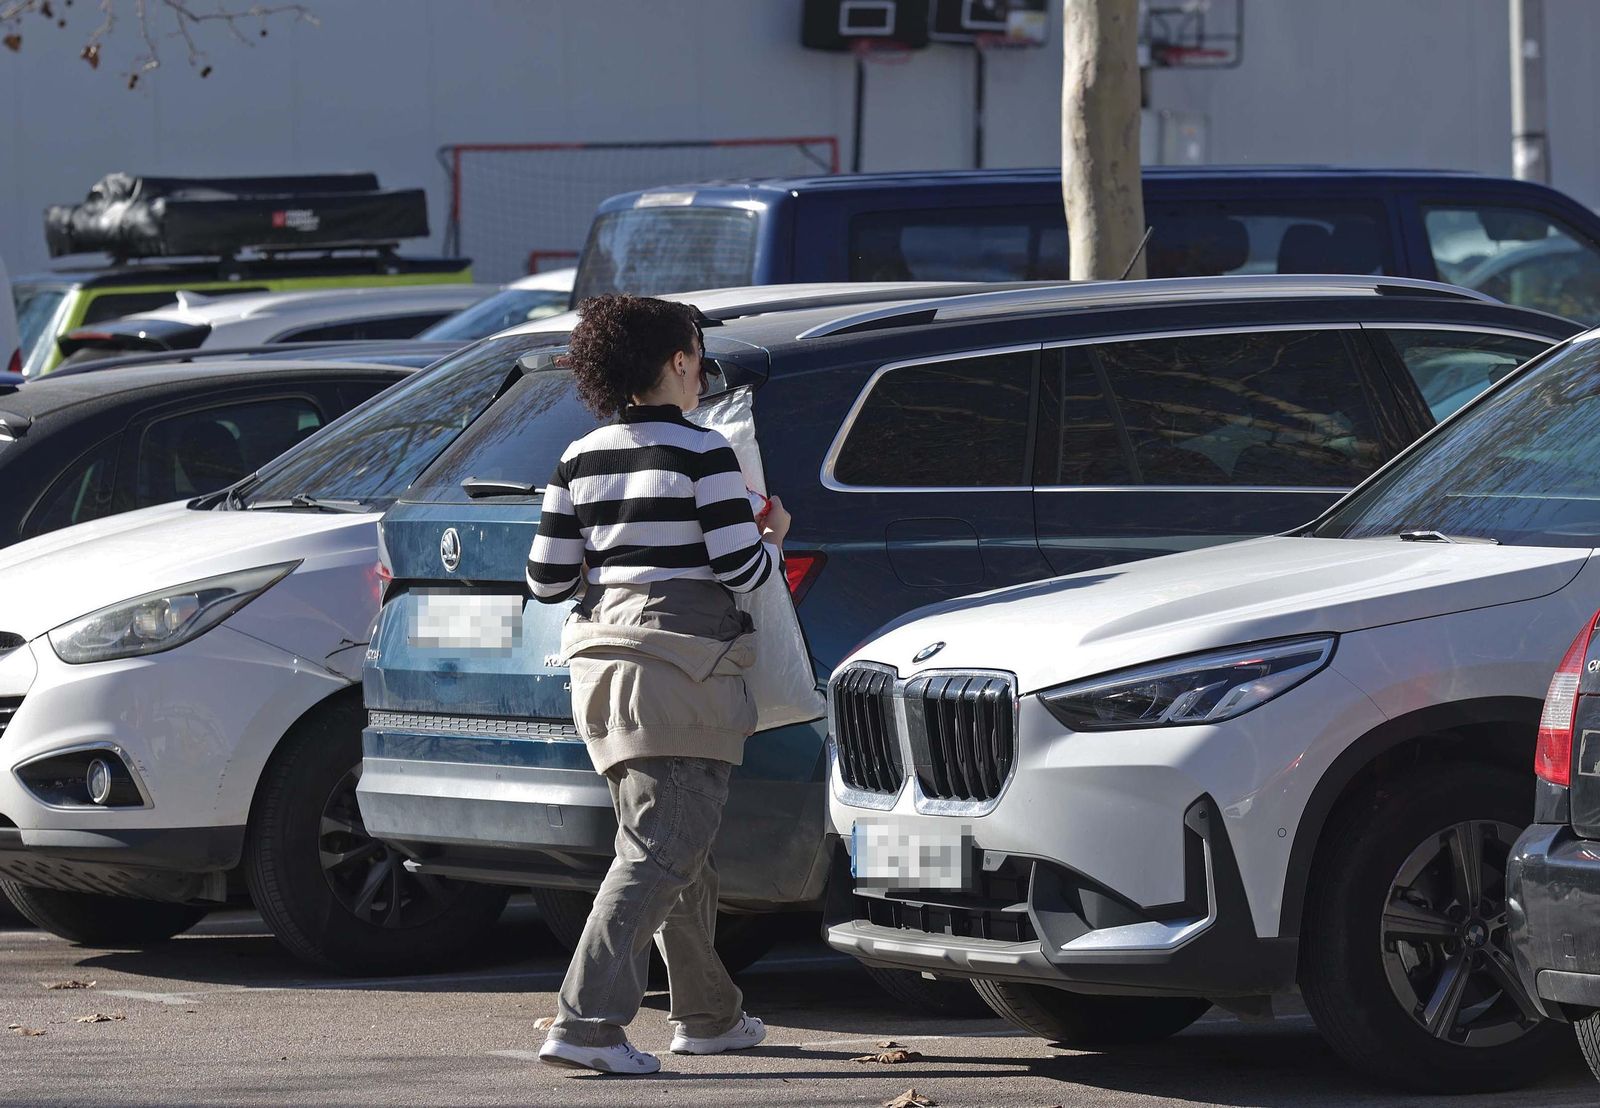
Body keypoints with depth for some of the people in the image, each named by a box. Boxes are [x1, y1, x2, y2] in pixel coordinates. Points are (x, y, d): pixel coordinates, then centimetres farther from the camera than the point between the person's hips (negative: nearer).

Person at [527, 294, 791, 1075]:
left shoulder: (580, 460, 8)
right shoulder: (702, 454, -9)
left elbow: (546, 580, 7)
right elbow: (741, 568, -12)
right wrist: (774, 539, 10)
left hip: (604, 660, 7)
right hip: (681, 665, -7)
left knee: (676, 845, 20)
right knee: (661, 851, -9)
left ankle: (708, 1015, 30)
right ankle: (586, 1023, -21)